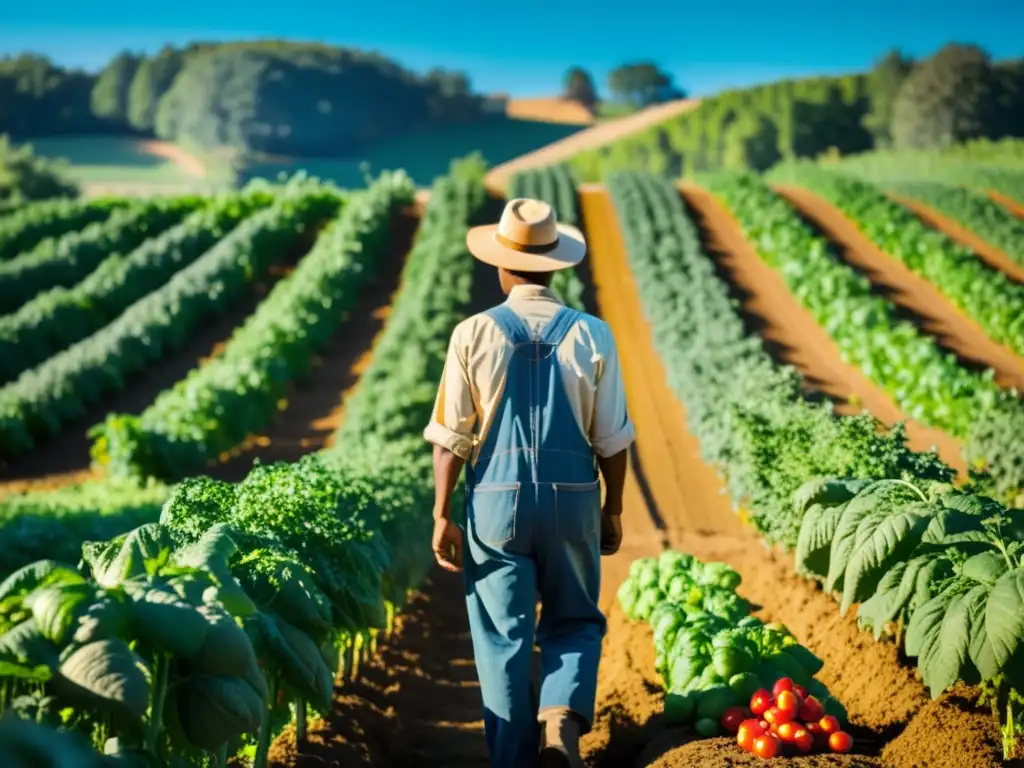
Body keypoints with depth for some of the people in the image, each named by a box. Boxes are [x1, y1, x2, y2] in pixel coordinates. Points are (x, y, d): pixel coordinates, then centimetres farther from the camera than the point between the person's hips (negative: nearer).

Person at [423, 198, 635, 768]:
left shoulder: (474, 334, -6)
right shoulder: (591, 335, -3)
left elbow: (451, 438, -5)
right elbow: (612, 440, 0)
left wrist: (442, 514, 2)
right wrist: (613, 510, 12)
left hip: (495, 503, -1)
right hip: (573, 502, 1)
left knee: (503, 638, 10)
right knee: (576, 622, 18)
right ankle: (563, 717, -6)